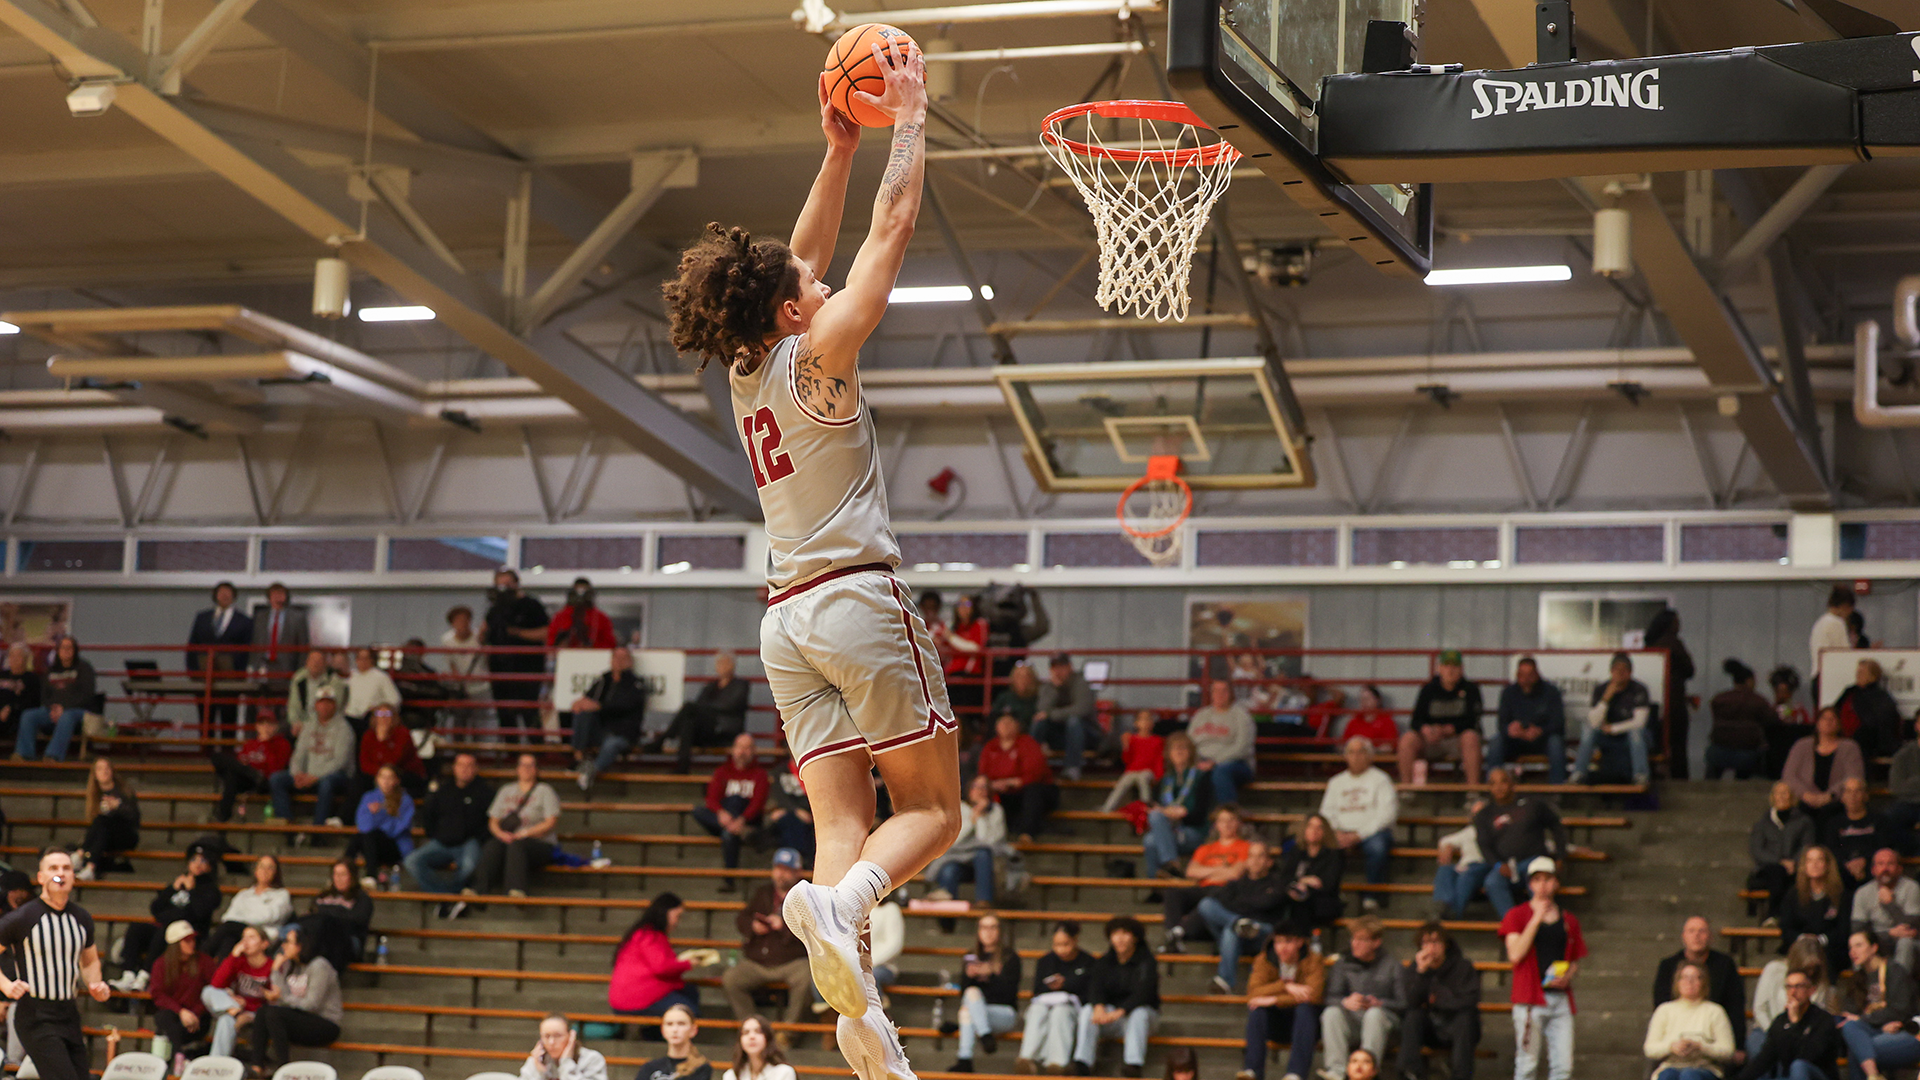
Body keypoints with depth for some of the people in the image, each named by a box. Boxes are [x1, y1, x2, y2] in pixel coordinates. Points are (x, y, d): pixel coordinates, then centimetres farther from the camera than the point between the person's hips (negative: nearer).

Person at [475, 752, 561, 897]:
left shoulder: (545, 791, 10)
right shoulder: (507, 790, 23)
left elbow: (551, 824, -1)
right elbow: (493, 821, 18)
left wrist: (524, 834, -12)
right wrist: (501, 834, -5)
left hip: (540, 845, -3)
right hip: (507, 840, 3)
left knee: (517, 845, -38)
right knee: (493, 846, -31)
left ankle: (516, 890, -54)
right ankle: (480, 888, -47)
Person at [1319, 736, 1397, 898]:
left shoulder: (1380, 779, 8)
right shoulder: (1336, 782, 24)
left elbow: (1387, 813, -3)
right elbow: (1326, 812, 17)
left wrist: (1358, 835, -13)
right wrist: (1337, 833, -6)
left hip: (1372, 832, -3)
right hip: (1343, 833, 3)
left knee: (1377, 846, -39)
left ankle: (1371, 895, -26)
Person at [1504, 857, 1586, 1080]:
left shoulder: (1569, 920, 16)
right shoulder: (1517, 915, 5)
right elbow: (1515, 954, -10)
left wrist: (1568, 975, -2)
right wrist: (1537, 918, -10)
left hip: (1561, 998, 4)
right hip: (1529, 998, -4)